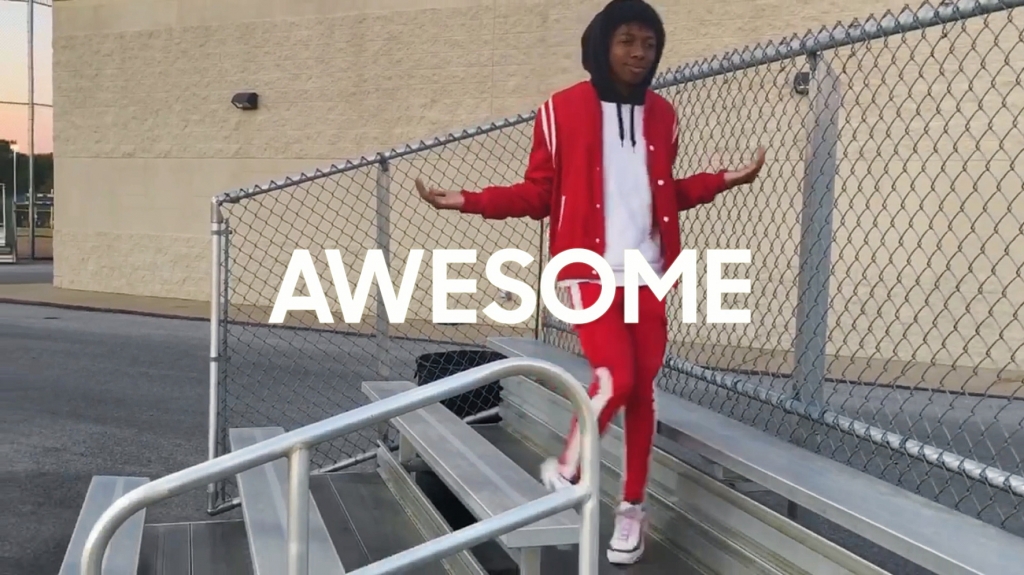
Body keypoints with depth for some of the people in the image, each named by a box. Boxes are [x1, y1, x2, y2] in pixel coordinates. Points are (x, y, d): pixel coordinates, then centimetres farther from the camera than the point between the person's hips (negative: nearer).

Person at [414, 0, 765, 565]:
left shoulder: (661, 115, 11)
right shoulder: (562, 110, -3)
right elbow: (538, 194, -1)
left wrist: (724, 180, 13)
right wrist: (468, 201, -12)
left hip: (648, 273, 5)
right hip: (589, 270, -4)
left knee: (641, 390, 7)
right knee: (615, 377, -19)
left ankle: (631, 506, 23)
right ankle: (566, 470, 9)